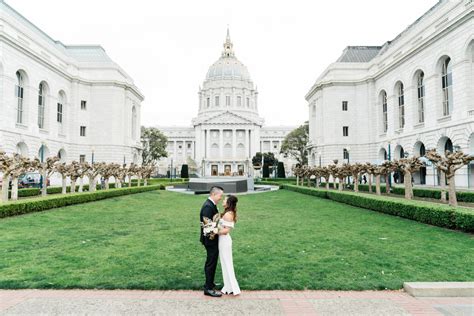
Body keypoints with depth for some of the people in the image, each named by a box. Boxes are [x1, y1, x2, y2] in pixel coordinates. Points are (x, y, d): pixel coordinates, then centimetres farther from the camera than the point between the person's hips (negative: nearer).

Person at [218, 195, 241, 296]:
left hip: (224, 240, -9)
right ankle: (229, 287, 27)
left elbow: (226, 230, -22)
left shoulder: (228, 214, -20)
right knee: (226, 264, 16)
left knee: (227, 264, 2)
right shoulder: (229, 213, 8)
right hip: (223, 240, 9)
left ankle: (232, 288, 14)